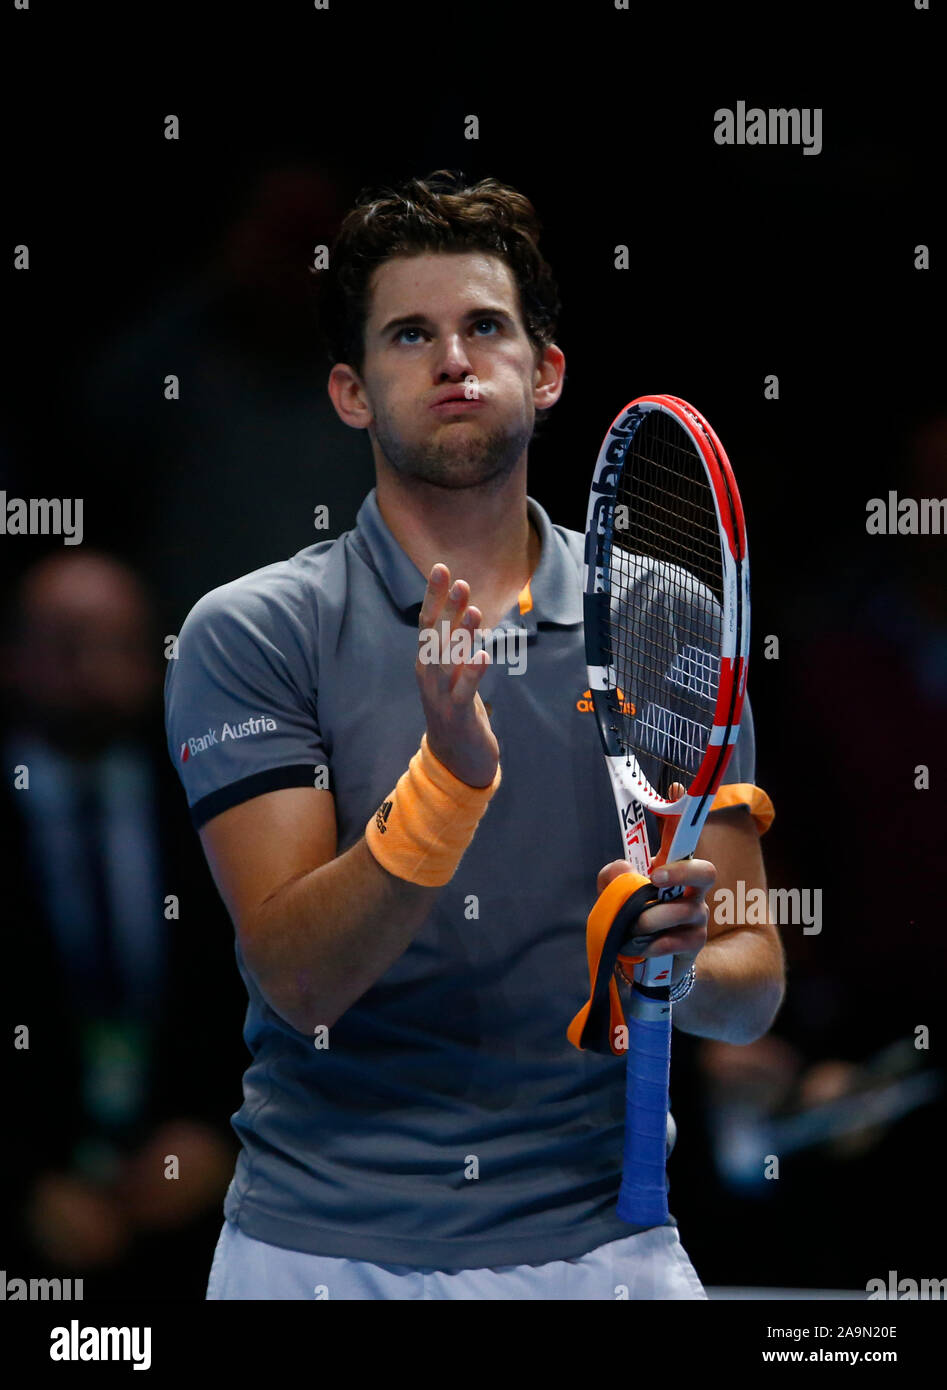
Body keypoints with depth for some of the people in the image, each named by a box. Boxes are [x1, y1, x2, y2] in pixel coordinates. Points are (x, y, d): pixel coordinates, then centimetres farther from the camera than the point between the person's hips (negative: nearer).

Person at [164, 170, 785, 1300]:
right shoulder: (249, 634, -4)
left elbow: (753, 982, 2)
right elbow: (299, 976, -14)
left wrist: (678, 964, -19)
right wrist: (450, 779, -28)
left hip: (597, 1240, 2)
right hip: (321, 1246, -2)